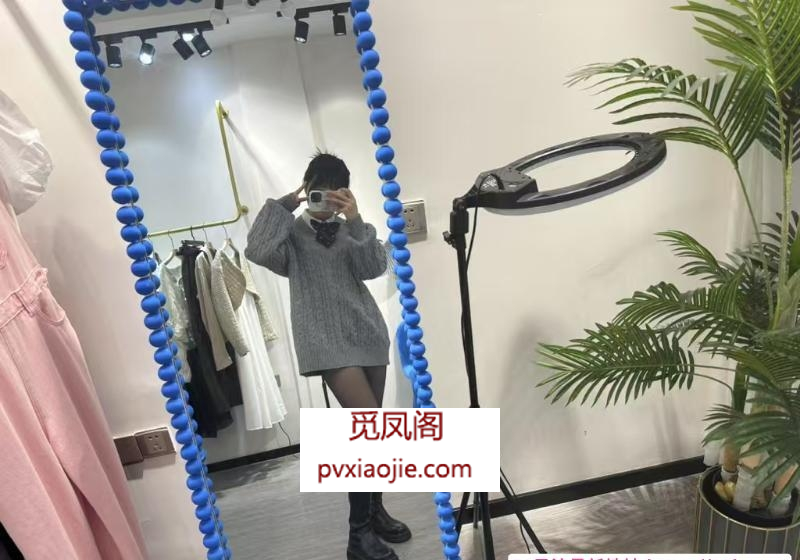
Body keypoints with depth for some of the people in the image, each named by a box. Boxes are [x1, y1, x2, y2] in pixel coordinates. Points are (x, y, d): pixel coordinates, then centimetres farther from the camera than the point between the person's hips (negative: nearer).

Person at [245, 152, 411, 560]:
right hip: (326, 340, -5)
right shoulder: (292, 232, 5)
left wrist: (356, 221, -13)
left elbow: (374, 267, -3)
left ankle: (375, 510, 28)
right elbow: (257, 251, -15)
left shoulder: (351, 230, 14)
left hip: (367, 332, 5)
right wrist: (283, 204, -9)